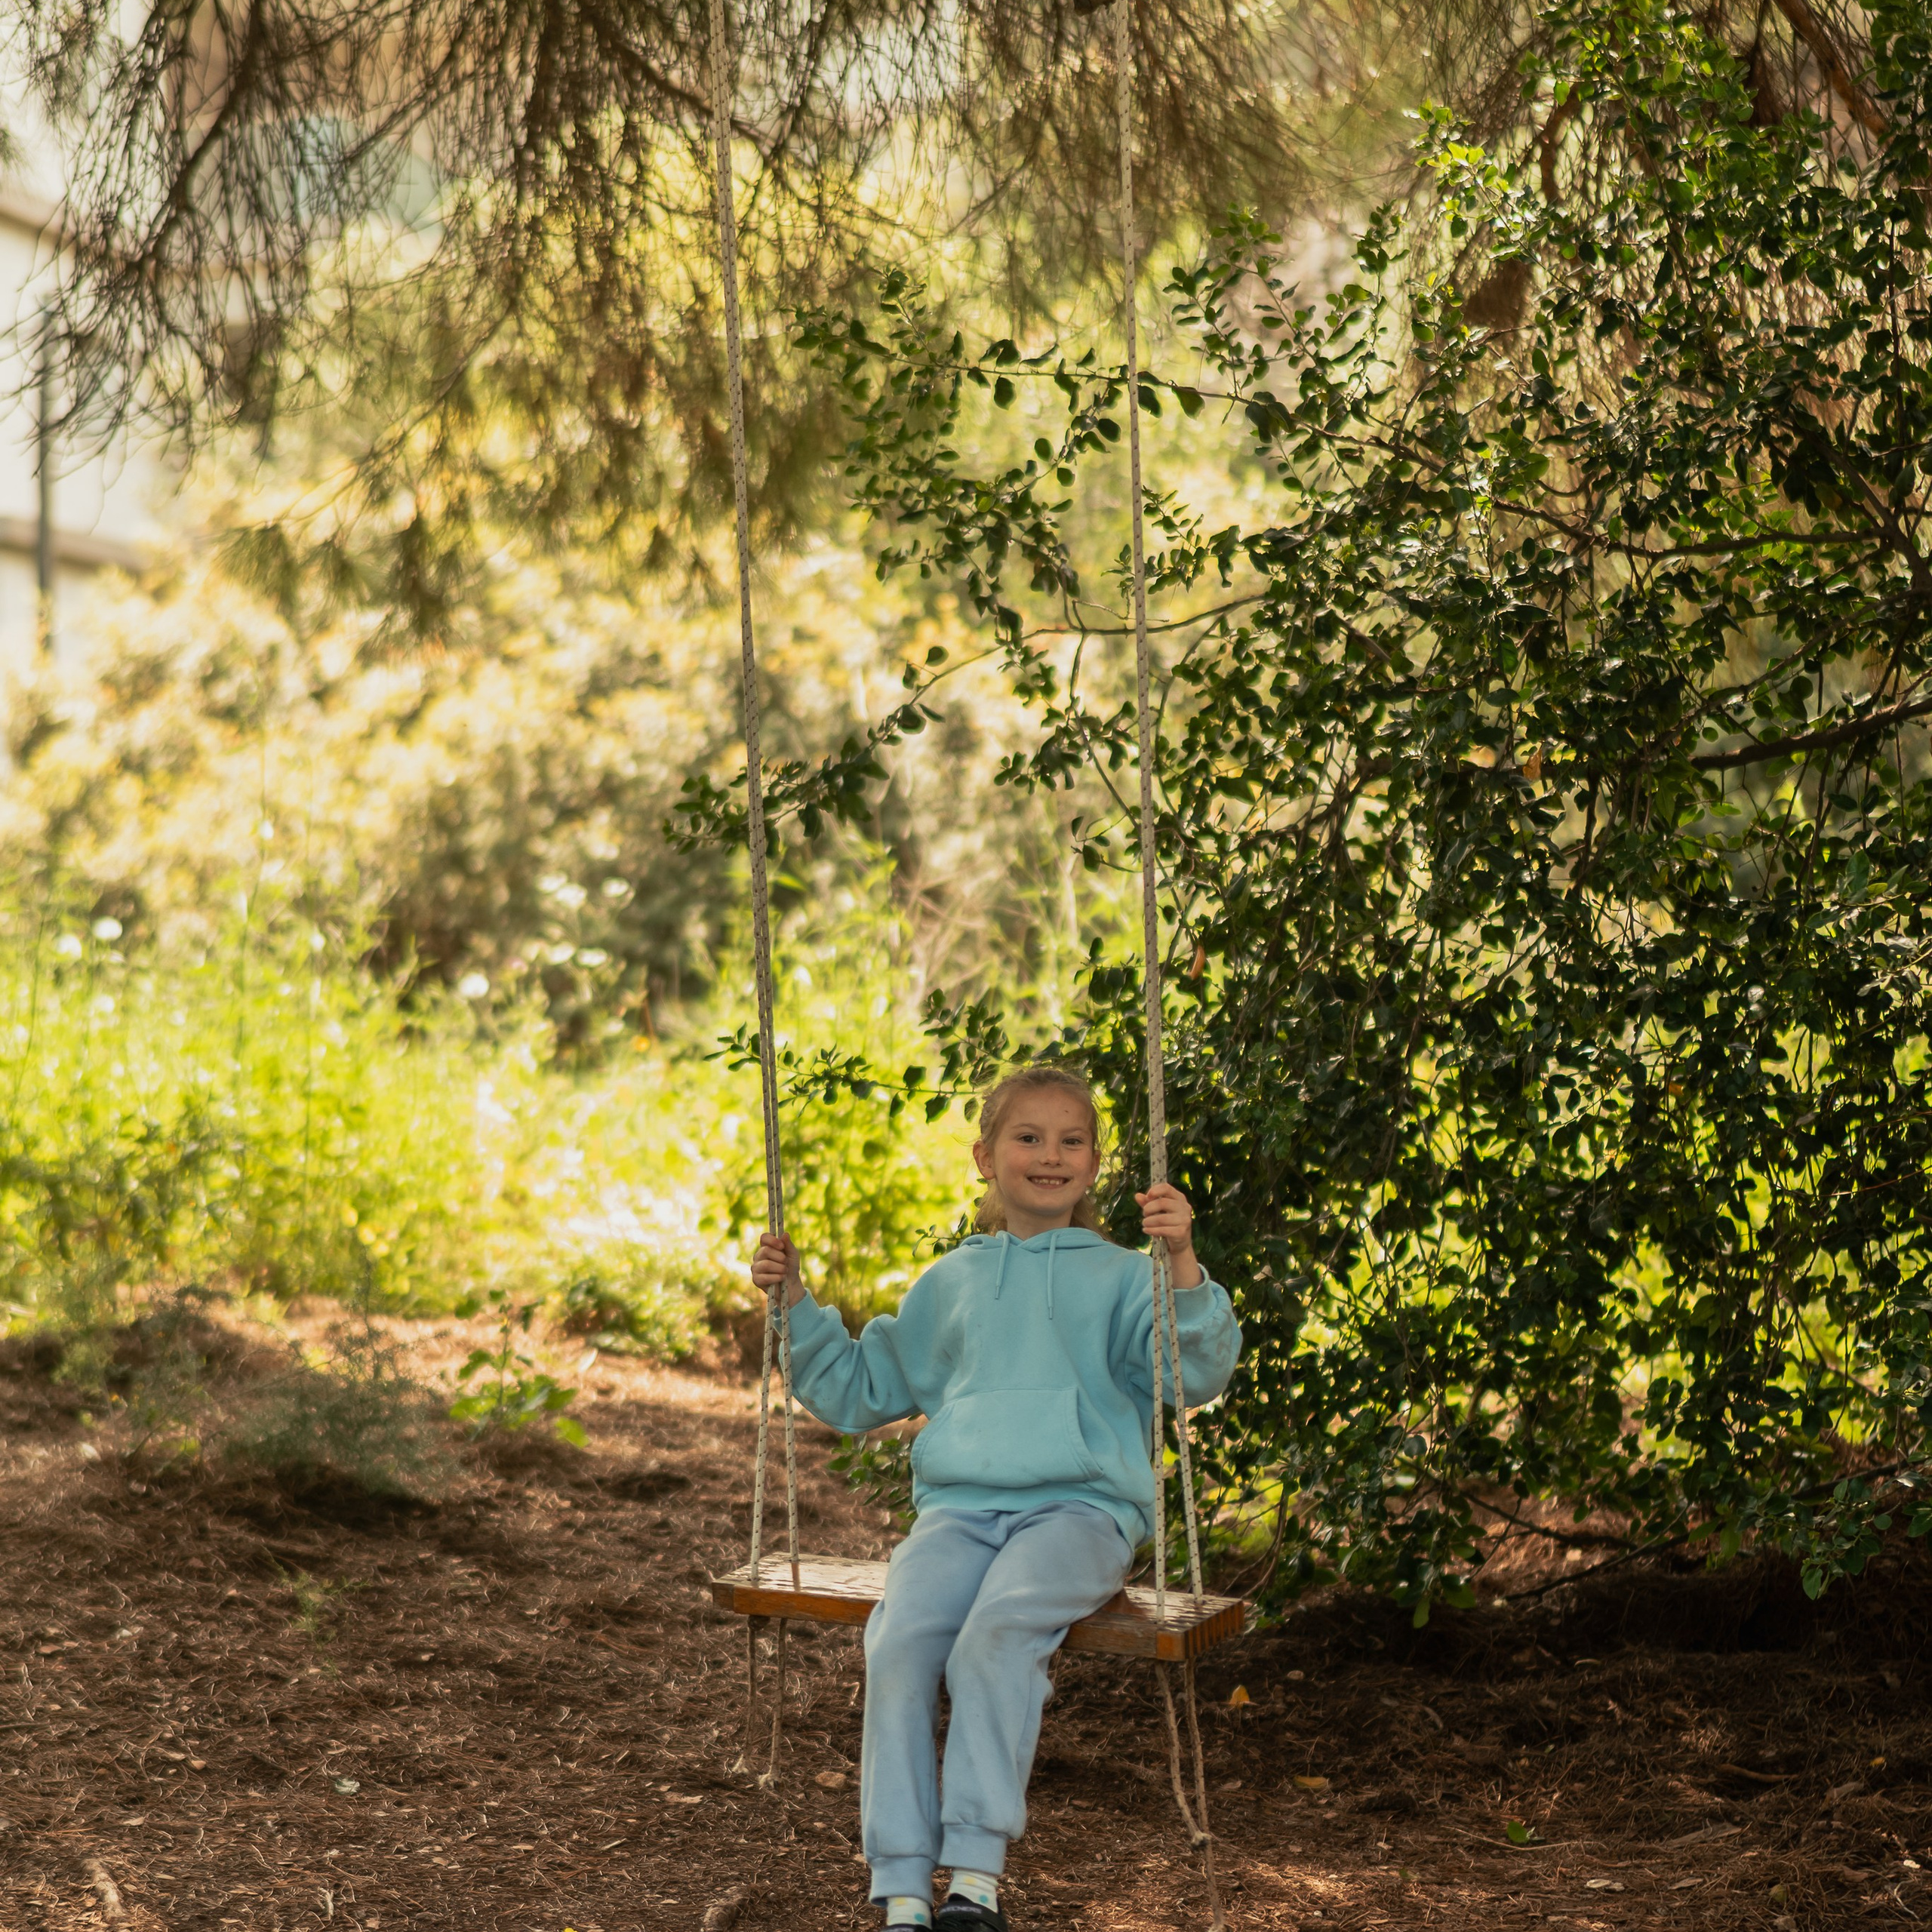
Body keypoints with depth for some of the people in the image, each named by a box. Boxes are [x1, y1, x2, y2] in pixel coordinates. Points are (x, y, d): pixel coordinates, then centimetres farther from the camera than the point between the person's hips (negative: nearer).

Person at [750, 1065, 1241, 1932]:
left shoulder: (1116, 1277, 12)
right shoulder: (950, 1283, 23)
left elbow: (1196, 1374, -4)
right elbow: (861, 1388, 32)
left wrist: (1183, 1265, -18)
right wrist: (796, 1305, 20)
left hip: (1079, 1508, -3)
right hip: (960, 1508, 3)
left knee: (999, 1633, -33)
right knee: (898, 1640, -26)